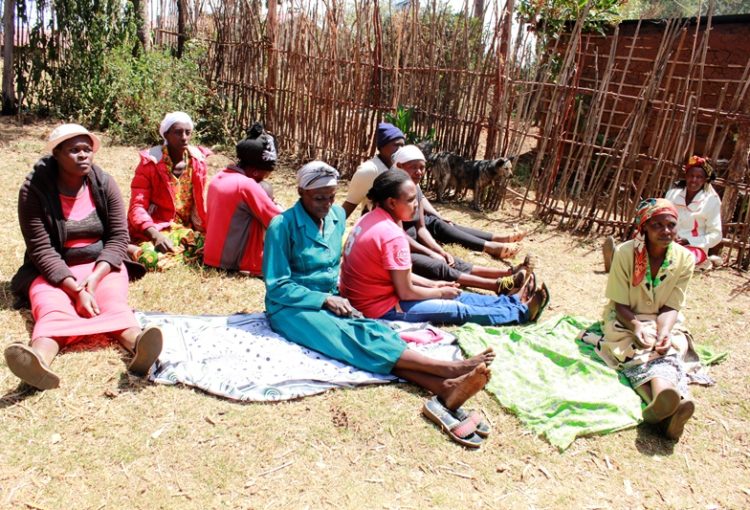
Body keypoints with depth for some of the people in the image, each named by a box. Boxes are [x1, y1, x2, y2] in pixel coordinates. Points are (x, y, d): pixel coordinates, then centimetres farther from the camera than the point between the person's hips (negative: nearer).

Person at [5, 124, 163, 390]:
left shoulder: (104, 183, -2)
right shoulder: (34, 189, -9)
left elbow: (118, 237, -4)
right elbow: (42, 250, -14)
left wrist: (94, 278, -19)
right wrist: (76, 290, -26)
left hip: (101, 265, 1)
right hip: (53, 271, -1)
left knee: (113, 302, -29)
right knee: (52, 309, -32)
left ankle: (139, 347, -61)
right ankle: (39, 359, -64)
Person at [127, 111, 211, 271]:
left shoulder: (198, 161, 6)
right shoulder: (150, 162, -6)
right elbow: (137, 206, -12)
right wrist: (155, 234, -30)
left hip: (187, 229, 6)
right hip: (155, 230, -5)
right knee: (151, 259, -37)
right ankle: (126, 249, -2)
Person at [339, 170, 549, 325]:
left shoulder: (370, 219, 3)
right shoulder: (392, 235, -27)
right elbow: (406, 292, -20)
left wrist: (432, 284, 10)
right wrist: (439, 292, -3)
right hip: (380, 308, -9)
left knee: (452, 294, 17)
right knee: (460, 309, 4)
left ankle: (511, 302, 30)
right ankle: (521, 312, 22)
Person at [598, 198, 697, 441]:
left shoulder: (685, 259, -7)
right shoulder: (625, 253, -15)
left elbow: (670, 308, -6)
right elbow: (620, 304, -12)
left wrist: (664, 333, -27)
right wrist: (636, 325, -33)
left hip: (664, 323, 2)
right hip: (626, 319, -2)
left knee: (668, 349, -32)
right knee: (636, 351, -34)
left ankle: (660, 404, -62)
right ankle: (667, 405, -61)